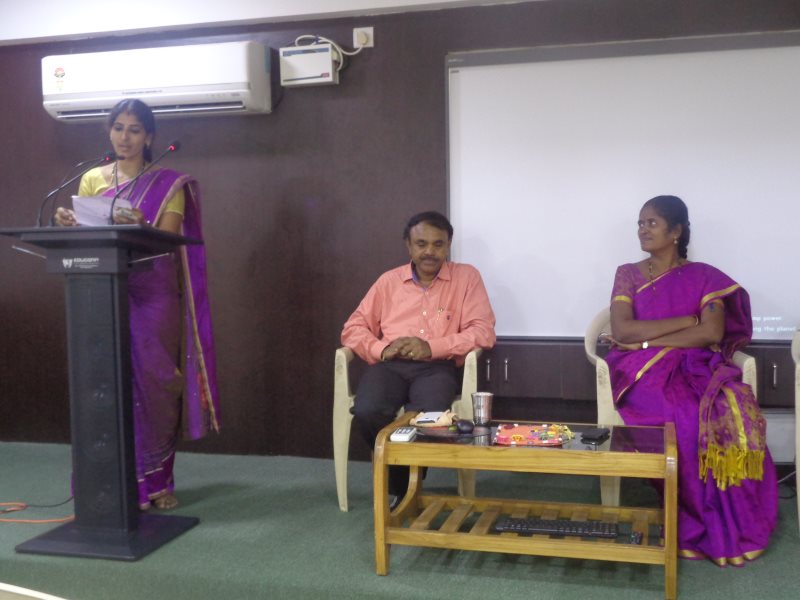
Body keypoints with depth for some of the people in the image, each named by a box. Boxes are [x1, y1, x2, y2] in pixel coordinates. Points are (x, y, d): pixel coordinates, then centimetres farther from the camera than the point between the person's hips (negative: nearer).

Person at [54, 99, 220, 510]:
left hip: (153, 298, -1)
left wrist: (138, 227, -26)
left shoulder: (169, 185, 5)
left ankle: (157, 480, 11)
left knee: (154, 384, -1)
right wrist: (67, 225, -15)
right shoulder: (92, 180, 11)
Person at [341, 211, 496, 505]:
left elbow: (484, 331, -2)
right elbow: (353, 328, 13)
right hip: (390, 365, 2)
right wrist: (380, 349, -9)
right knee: (367, 412, -30)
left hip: (437, 367, -2)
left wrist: (432, 347, -15)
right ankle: (401, 486, -2)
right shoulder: (388, 280, 15)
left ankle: (409, 486, -3)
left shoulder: (466, 277, 8)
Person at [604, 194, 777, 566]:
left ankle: (727, 525, -18)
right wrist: (687, 319, -6)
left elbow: (712, 333, -8)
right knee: (690, 417, -33)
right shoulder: (628, 275, 10)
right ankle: (697, 523, -17)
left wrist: (646, 341, -10)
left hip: (695, 368, 1)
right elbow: (621, 332, -6)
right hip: (644, 372, -1)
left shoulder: (704, 277, 9)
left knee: (731, 412, -32)